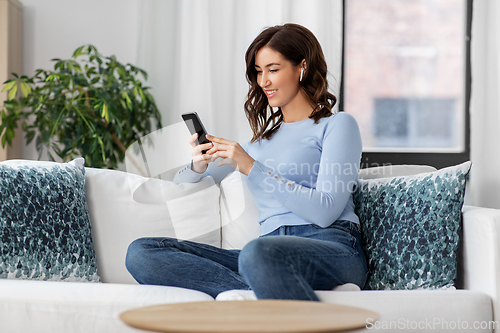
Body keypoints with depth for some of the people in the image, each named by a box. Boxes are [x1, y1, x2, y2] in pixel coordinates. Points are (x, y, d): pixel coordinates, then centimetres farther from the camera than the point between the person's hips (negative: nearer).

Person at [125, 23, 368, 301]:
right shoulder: (263, 138, 28)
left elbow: (326, 211, -7)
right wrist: (198, 165, 6)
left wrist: (253, 169, -9)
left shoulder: (337, 125, 10)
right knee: (141, 253, -14)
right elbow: (180, 185, 32)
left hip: (332, 247, -6)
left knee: (259, 253, -43)